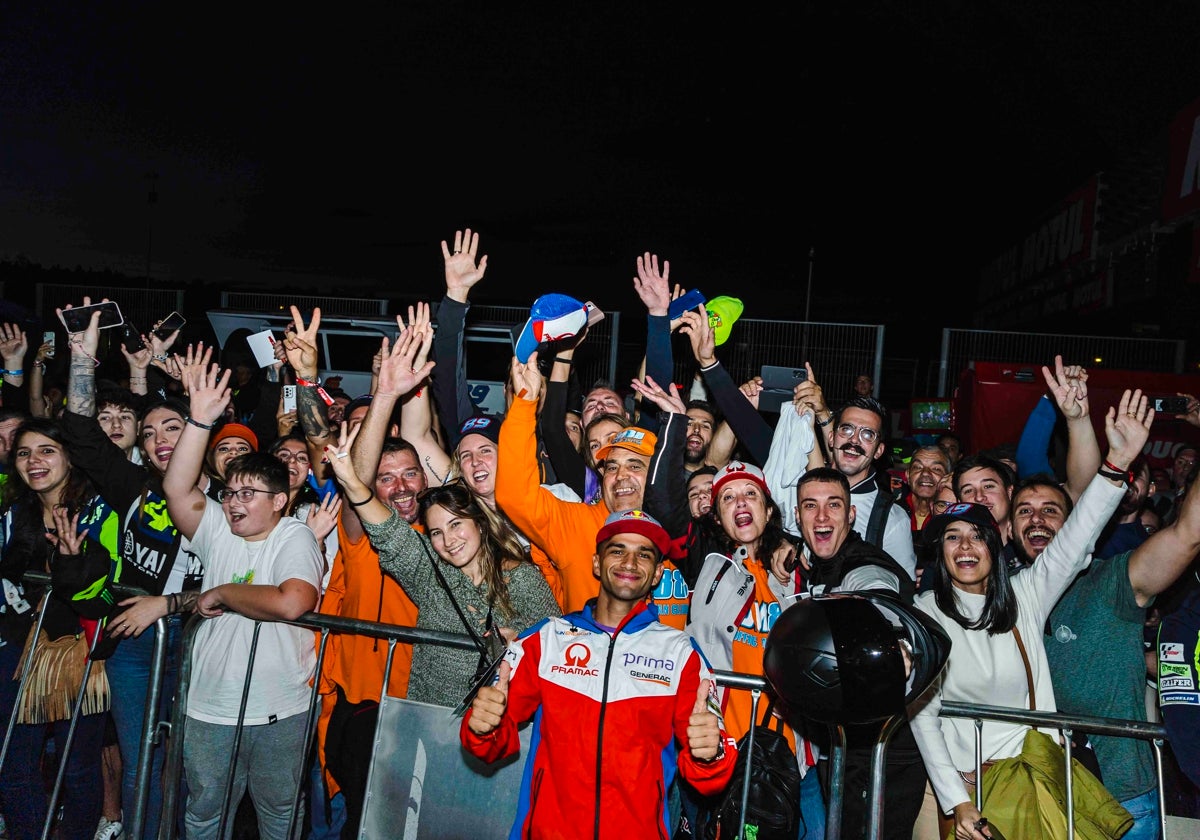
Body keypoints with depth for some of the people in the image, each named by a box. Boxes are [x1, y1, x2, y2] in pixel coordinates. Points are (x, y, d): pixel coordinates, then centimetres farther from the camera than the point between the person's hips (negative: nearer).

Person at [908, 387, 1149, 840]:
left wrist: (1118, 461, -23)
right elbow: (922, 716, -7)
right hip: (965, 784, -2)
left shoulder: (1023, 596, 2)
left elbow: (1073, 544, -11)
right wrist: (956, 802, -15)